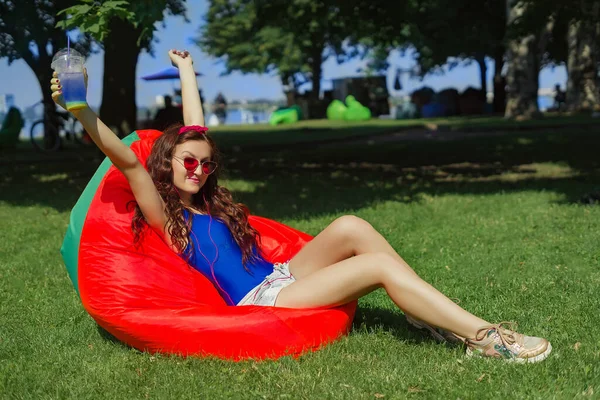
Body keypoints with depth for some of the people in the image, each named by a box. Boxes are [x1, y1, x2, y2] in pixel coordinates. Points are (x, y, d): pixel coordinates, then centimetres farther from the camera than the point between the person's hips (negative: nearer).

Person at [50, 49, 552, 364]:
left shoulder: (206, 202, 18)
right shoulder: (165, 217, -1)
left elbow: (195, 134, 25)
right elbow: (127, 159, -17)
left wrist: (187, 72, 32)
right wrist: (79, 111, -29)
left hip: (281, 278, 8)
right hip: (259, 303, -8)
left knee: (351, 227, -17)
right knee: (379, 265, -21)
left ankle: (432, 314, -15)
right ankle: (485, 337, -20)